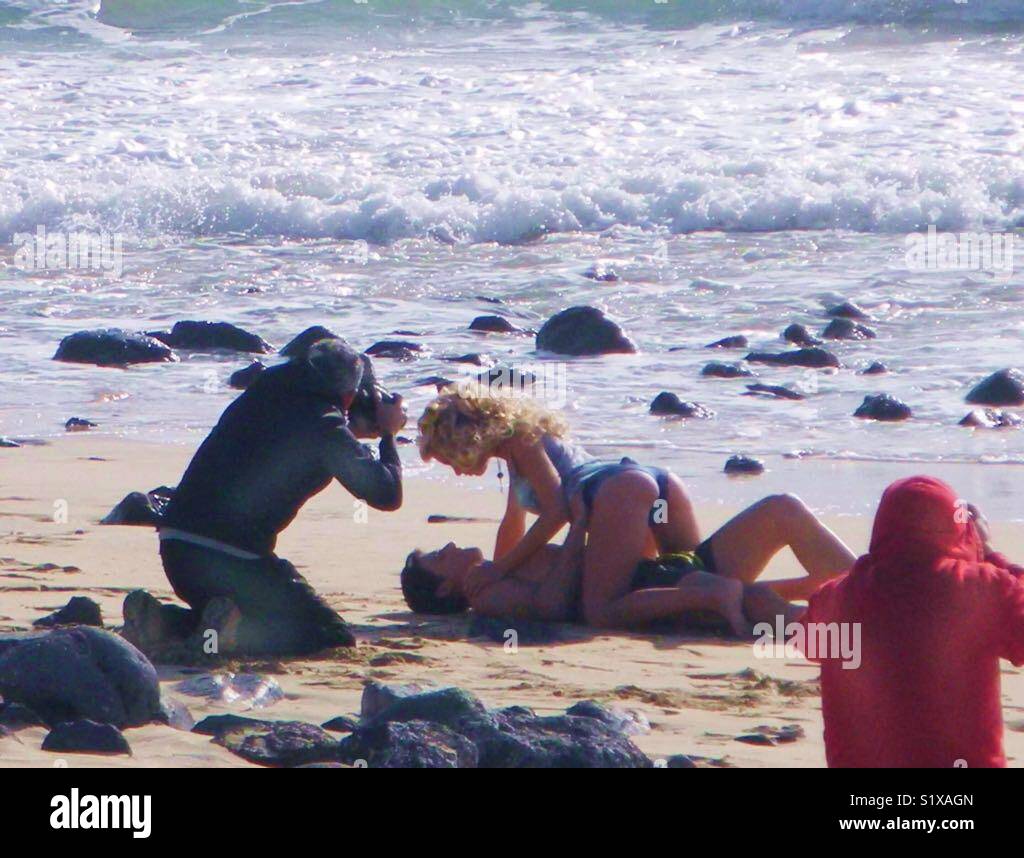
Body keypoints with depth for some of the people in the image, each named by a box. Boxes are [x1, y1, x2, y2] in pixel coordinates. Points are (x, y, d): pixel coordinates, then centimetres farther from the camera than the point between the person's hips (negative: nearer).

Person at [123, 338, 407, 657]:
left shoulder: (259, 396, 15)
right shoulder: (325, 425, -4)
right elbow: (387, 494, -4)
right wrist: (388, 433, 13)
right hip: (235, 557, -7)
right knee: (336, 639, 5)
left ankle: (160, 620, 5)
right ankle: (237, 630, -20)